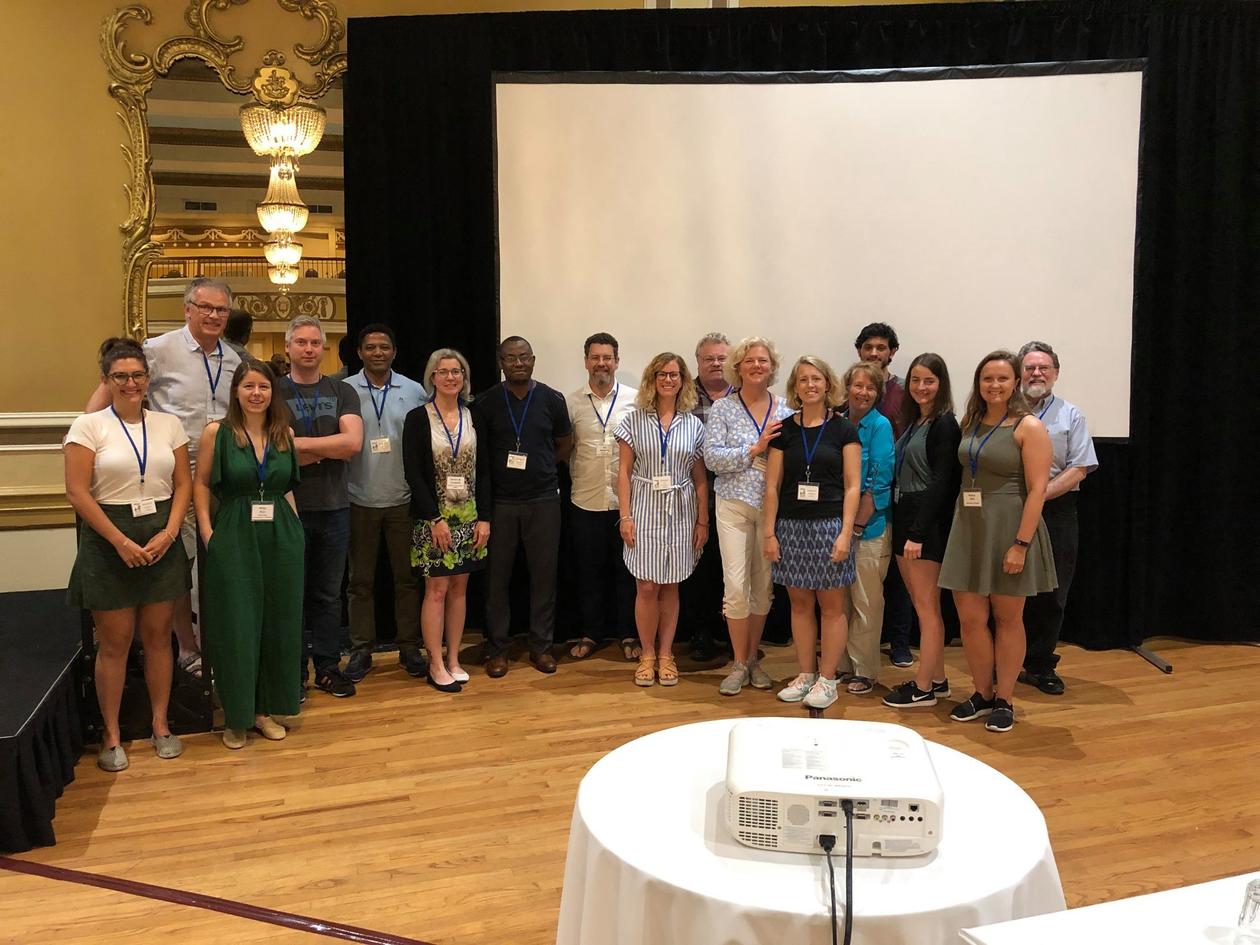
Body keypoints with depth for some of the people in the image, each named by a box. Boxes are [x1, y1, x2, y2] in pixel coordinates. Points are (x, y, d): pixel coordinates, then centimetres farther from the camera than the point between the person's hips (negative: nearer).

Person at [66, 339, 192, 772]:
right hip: (109, 542, -3)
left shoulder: (169, 424, 6)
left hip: (162, 541, 3)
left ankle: (160, 724, 22)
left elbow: (183, 484, 6)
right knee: (114, 642, 4)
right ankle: (111, 735, 17)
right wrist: (121, 542, -14)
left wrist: (168, 533, -8)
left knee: (158, 637, 9)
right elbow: (77, 492, -9)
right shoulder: (88, 426, -4)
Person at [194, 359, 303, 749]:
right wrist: (208, 533, -6)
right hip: (233, 540, -3)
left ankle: (269, 708, 25)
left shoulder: (285, 433, 5)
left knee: (279, 624, 9)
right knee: (236, 627, 3)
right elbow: (201, 484, 1)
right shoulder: (217, 432, -3)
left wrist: (295, 527, 6)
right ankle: (236, 716, 19)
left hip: (281, 540, 3)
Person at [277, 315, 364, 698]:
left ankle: (328, 668, 21)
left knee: (329, 593, 10)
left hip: (334, 507, 2)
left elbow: (353, 441, -10)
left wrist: (298, 443, -13)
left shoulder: (342, 392, 7)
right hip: (290, 506, -2)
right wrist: (331, 449, -10)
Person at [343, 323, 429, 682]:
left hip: (403, 500, 1)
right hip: (360, 501, 0)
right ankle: (361, 650, 19)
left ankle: (409, 647, 20)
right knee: (360, 581, 8)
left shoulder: (414, 392, 2)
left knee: (406, 578, 9)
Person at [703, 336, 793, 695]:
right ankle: (739, 665, 9)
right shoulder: (722, 409, 0)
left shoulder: (785, 410, 6)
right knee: (736, 584, -5)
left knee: (763, 585, 9)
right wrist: (756, 448, -16)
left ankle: (753, 658, 25)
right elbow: (712, 457, -11)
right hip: (734, 505, -2)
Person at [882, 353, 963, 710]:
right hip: (904, 518, 9)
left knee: (926, 605, -2)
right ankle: (937, 679, 22)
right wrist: (905, 528, 9)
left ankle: (923, 688, 6)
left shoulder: (944, 424, -11)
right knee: (921, 604, 13)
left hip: (928, 523, -9)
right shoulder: (914, 422, 15)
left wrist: (918, 532, -19)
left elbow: (941, 483, -17)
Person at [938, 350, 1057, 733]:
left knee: (1007, 618, 8)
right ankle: (982, 694, 23)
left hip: (1008, 529, -5)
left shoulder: (1028, 427, -8)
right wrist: (960, 525, 3)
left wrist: (1021, 543, -18)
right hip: (969, 528, 5)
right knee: (970, 617, 6)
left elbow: (1037, 489, -13)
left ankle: (1004, 700, 20)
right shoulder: (971, 424, 9)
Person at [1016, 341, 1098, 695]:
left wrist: (1039, 494, -13)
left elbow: (1078, 470, -2)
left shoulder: (1070, 415, 5)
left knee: (1050, 595, 6)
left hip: (1055, 511, 0)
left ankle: (1041, 665, 18)